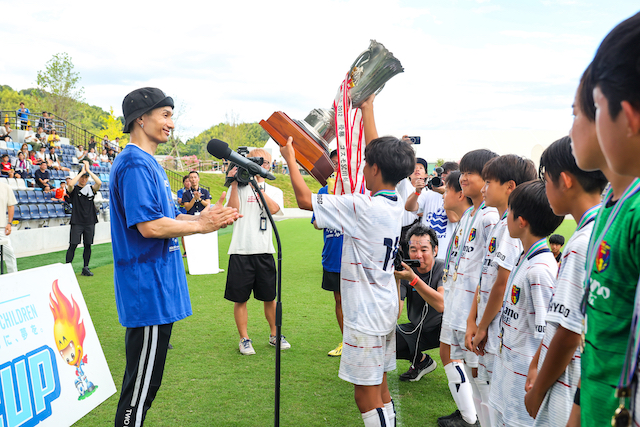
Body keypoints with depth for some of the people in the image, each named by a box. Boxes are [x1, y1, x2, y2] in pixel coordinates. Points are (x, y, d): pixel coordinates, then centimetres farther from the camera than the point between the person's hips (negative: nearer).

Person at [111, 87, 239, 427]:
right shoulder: (135, 163, -15)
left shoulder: (148, 163, 17)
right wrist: (200, 224, -13)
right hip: (148, 291, -10)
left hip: (156, 288, 10)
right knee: (142, 385, -1)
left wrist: (205, 217, 6)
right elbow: (149, 225, -24)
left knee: (142, 380, 19)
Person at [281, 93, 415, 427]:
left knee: (367, 394, 2)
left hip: (366, 312, -9)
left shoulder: (363, 207, -22)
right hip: (386, 306, 9)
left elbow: (305, 199, -17)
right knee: (379, 387, 20)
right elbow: (377, 153, 14)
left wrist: (290, 157, -3)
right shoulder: (396, 203, 2)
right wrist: (367, 109, 23)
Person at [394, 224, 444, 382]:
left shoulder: (444, 270, -19)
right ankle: (422, 361, 14)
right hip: (417, 330, 4)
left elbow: (442, 305, -37)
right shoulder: (405, 271, -11)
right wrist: (396, 280, -33)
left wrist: (413, 279, -43)